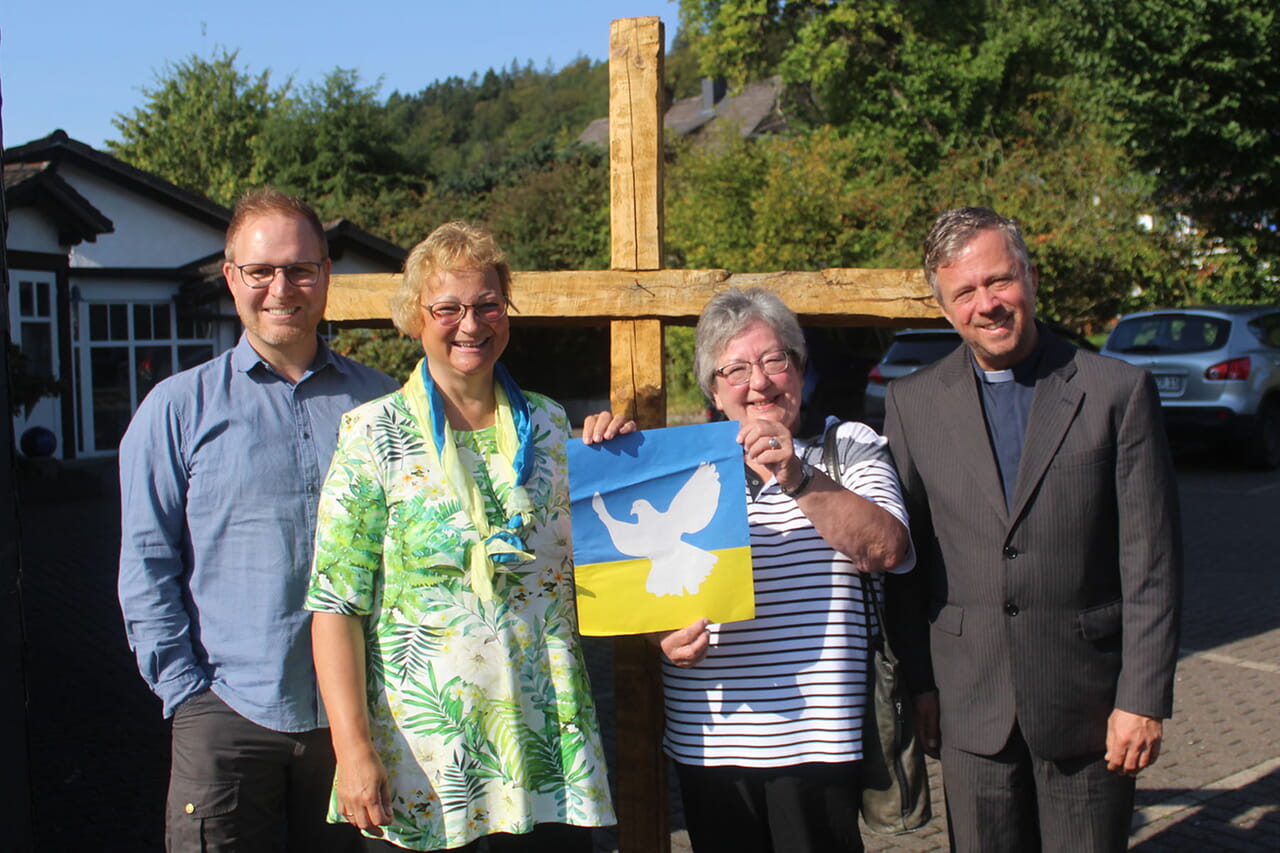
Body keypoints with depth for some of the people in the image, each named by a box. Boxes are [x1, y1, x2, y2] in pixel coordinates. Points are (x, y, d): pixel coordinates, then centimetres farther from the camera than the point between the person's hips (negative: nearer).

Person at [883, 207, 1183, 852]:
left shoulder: (1119, 391, -3)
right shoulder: (913, 403, 3)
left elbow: (1151, 560, -4)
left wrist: (1143, 699, -6)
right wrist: (916, 680, 5)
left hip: (1087, 702, -1)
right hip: (970, 705, 2)